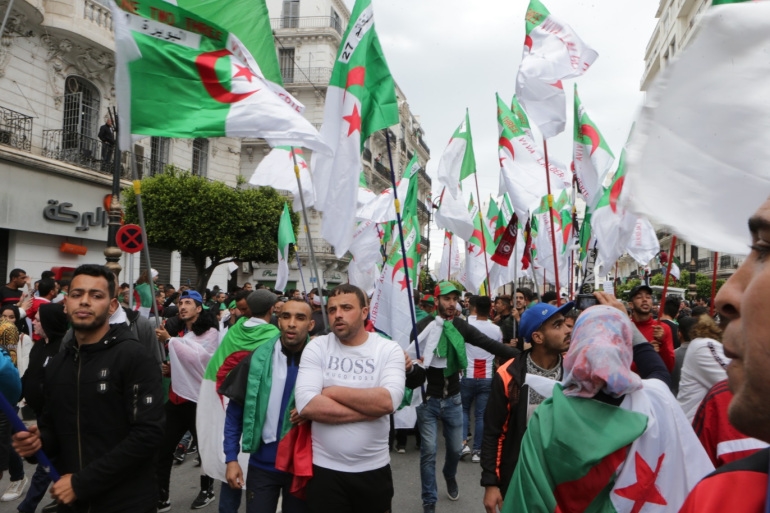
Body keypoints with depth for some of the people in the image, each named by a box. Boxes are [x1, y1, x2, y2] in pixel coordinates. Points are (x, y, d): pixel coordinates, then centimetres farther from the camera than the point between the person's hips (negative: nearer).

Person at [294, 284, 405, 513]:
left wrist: (332, 392, -15)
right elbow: (306, 405, -17)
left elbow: (387, 401, -21)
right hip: (325, 468, 0)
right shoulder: (316, 347, -4)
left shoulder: (389, 349, -5)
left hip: (374, 468, 0)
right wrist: (369, 409, -17)